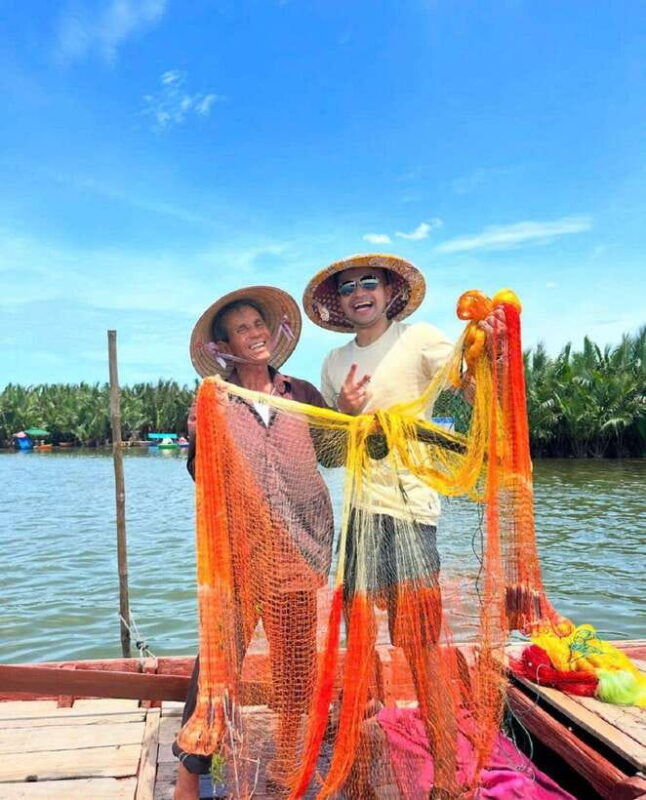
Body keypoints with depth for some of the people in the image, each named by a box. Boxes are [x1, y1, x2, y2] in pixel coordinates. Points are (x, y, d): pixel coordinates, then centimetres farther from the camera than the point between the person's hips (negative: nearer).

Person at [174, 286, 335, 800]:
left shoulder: (301, 393, 9)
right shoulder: (214, 401, 3)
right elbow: (203, 476, 0)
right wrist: (198, 438, -18)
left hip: (301, 539, 2)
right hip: (240, 541, -2)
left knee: (295, 649, 8)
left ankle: (287, 755, 26)